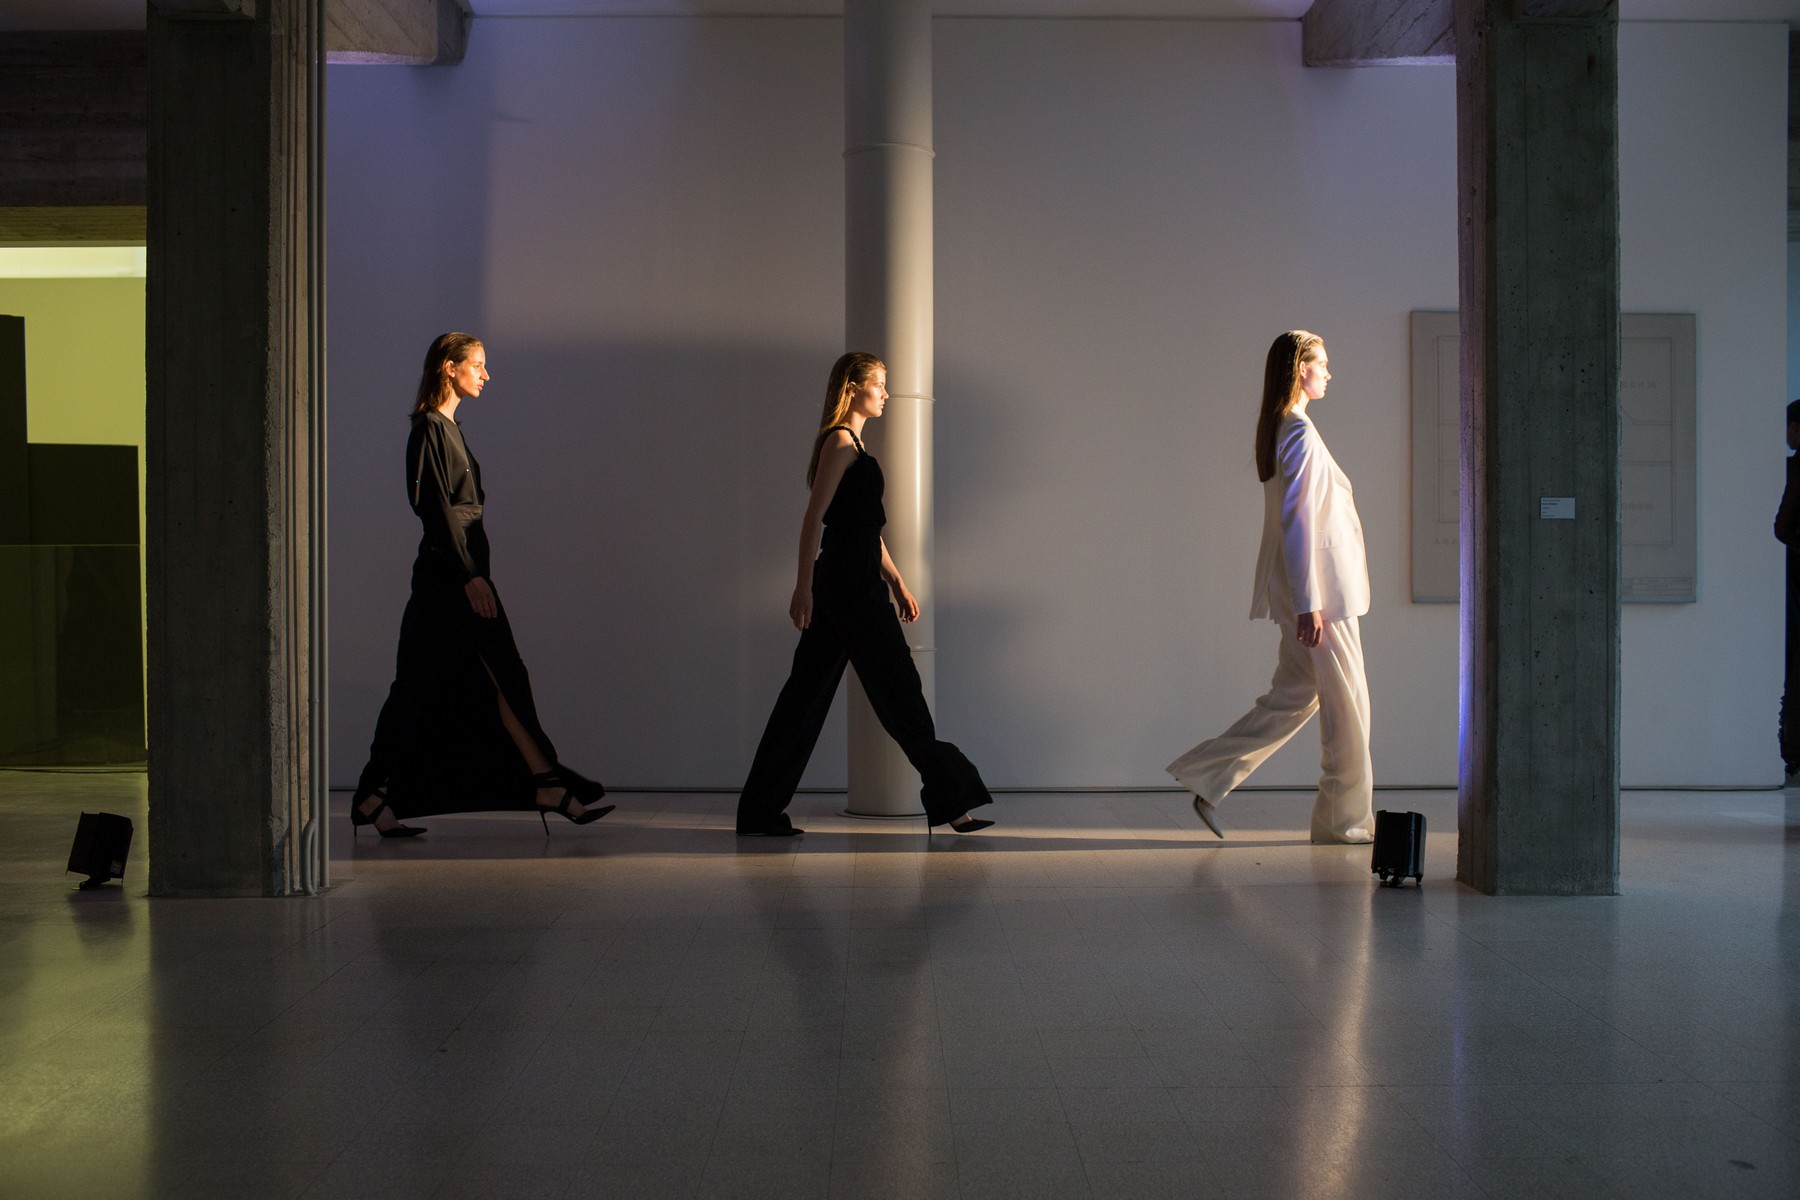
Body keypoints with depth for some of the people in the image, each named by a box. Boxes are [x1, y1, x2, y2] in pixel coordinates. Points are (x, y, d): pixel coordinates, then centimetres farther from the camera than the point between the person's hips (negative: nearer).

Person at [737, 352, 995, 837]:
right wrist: (803, 587, -20)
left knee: (807, 693, 8)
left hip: (849, 586, 10)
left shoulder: (853, 444, 21)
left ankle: (760, 811, 10)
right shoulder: (840, 441, -9)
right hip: (848, 586, -10)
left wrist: (897, 583, 23)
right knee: (899, 691, -3)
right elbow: (814, 517, -16)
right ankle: (950, 800, 4)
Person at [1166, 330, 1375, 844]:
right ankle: (1345, 819, 10)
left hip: (1309, 589, 10)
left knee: (1293, 696, 13)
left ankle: (1207, 777, 12)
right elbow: (1297, 522, -20)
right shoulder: (1301, 433, -15)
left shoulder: (1280, 430, 15)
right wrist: (1309, 603, -21)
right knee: (1345, 703, 0)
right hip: (1318, 590, -10)